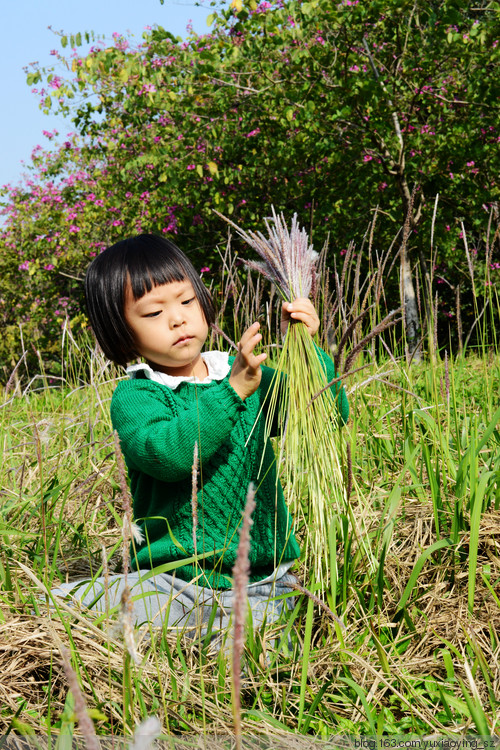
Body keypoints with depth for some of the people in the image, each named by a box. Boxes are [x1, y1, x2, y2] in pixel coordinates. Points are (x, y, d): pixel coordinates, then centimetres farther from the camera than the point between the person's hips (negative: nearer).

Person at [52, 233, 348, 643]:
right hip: (172, 584, 0)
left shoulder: (253, 378, 9)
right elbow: (165, 454, -23)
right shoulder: (134, 396, -2)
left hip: (262, 585, 0)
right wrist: (232, 391, -31)